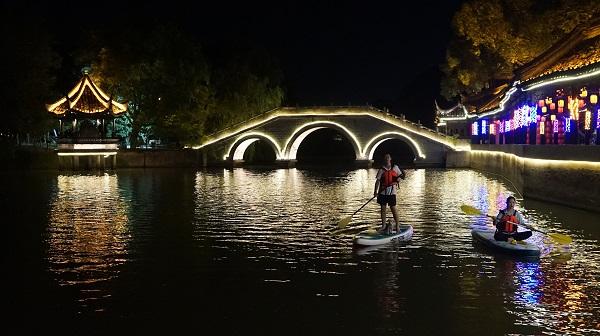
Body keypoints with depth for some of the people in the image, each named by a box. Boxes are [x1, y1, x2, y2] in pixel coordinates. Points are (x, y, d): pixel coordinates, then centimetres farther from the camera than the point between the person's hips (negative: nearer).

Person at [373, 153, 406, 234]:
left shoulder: (395, 168, 5)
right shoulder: (381, 170, 2)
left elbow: (402, 177, 11)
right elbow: (378, 181, -4)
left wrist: (403, 175, -14)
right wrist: (375, 191, -15)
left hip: (392, 192, -1)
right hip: (383, 192, 1)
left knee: (393, 208, -2)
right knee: (383, 209, 6)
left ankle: (397, 225, 9)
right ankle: (384, 225, 16)